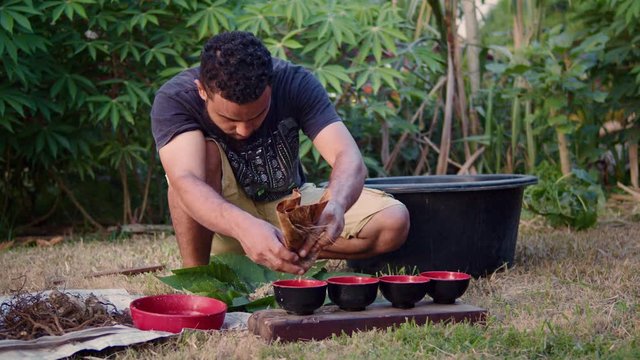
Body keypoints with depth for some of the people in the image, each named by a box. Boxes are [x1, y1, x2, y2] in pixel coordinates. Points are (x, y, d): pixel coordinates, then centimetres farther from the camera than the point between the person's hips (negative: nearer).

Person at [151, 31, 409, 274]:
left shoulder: (295, 83, -20)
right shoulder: (174, 99, -26)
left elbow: (349, 159, -30)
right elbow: (186, 182, -42)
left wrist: (335, 206, -53)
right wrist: (245, 227, -61)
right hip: (223, 221, -2)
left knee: (393, 222, -20)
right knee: (204, 151, -34)